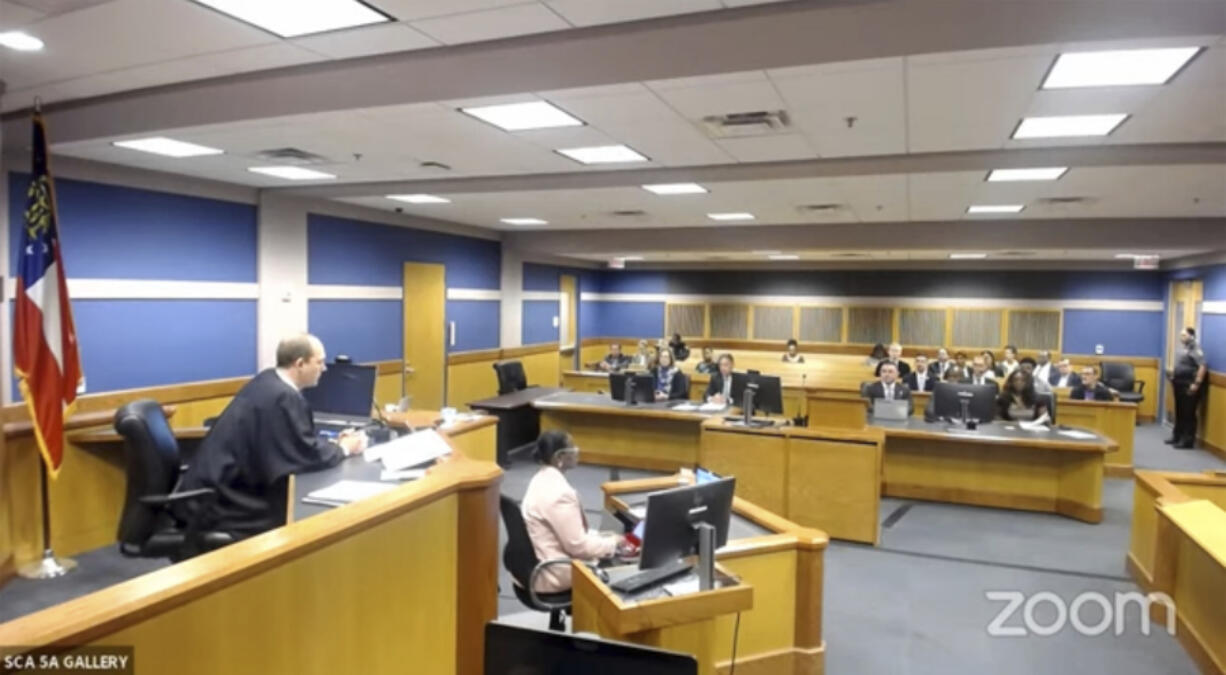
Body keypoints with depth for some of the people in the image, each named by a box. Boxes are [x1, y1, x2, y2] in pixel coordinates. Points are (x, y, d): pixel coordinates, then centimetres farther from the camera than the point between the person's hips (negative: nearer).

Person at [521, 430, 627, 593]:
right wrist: (613, 542, -8)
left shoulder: (543, 479, 3)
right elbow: (578, 546, -22)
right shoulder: (558, 493, -27)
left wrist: (603, 537, 8)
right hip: (554, 574, -9)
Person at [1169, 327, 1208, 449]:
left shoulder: (1195, 348, -15)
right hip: (1179, 383, 9)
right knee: (1179, 412, 16)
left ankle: (1188, 441, 0)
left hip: (1189, 385, -9)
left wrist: (1197, 383, -24)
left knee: (1188, 414, -4)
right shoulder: (1182, 347, 14)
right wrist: (1173, 371, 11)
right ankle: (1177, 436, 25)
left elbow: (1202, 367, -21)